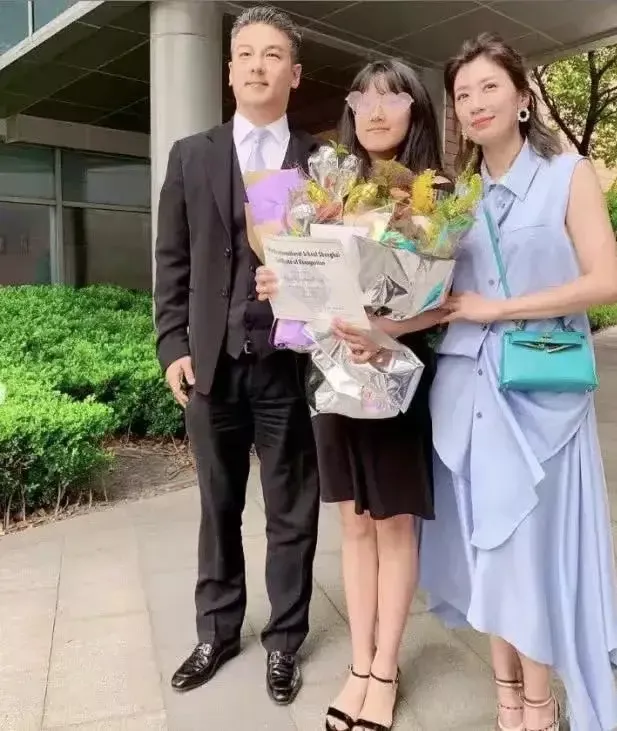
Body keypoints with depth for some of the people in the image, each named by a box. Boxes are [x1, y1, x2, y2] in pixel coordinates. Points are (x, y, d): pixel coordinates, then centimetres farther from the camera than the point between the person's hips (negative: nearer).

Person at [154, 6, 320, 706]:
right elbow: (172, 261, 7)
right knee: (218, 509, 15)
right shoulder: (190, 156, 9)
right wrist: (174, 346, -1)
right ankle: (217, 631, 34)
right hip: (211, 362, 2)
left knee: (291, 514, 10)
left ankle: (283, 641, 29)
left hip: (291, 365, -1)